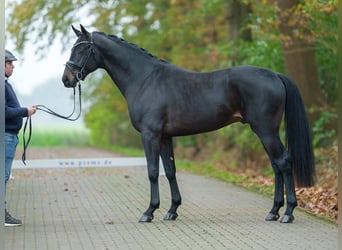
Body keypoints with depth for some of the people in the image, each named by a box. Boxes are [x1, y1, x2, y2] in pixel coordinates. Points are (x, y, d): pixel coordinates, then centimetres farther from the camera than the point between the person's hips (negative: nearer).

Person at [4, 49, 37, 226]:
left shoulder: (5, 84, 18)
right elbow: (5, 111, -21)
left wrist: (25, 111, 8)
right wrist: (25, 111, -14)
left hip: (10, 134, 11)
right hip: (5, 134, -11)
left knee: (4, 175, 12)